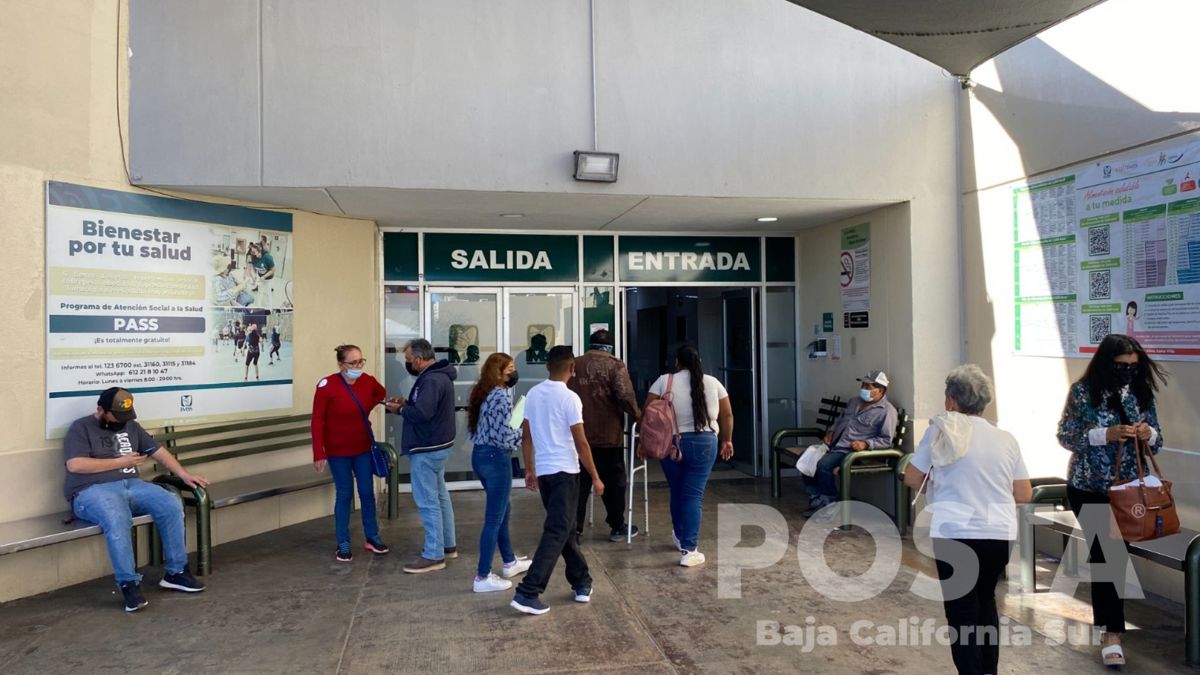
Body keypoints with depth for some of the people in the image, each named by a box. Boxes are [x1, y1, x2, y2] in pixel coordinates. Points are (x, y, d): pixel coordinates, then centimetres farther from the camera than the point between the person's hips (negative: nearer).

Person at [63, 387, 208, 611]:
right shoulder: (81, 428, 1)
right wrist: (121, 462, -9)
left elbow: (158, 451, 19)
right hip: (93, 491, -5)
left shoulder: (130, 426, 20)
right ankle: (128, 583, -29)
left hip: (131, 485, 6)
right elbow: (75, 465, -13)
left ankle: (175, 572, -11)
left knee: (171, 505, -20)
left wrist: (183, 474, 5)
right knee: (117, 520, -38)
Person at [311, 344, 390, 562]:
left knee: (367, 492, 10)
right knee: (344, 495, 3)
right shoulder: (327, 386, -19)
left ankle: (372, 538, 24)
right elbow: (317, 421, -16)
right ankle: (343, 544, 16)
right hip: (338, 451, -4)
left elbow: (381, 393, 19)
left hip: (363, 448, 4)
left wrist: (365, 409, 4)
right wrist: (318, 454, -18)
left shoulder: (368, 381, -6)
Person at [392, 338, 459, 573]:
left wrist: (400, 409, -12)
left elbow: (421, 413, -29)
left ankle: (434, 555, 1)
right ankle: (448, 545, 27)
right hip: (437, 445, 11)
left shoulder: (431, 380, -22)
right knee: (440, 495, 17)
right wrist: (408, 403, 5)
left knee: (427, 501, -5)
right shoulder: (439, 376, 12)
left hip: (427, 450, -11)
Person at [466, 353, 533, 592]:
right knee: (494, 518, -1)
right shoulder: (502, 396, -17)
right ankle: (483, 577, 6)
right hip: (496, 458, -10)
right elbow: (504, 436, -20)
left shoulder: (482, 392, 10)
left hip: (479, 455, 10)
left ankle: (509, 563, 35)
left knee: (502, 510, 22)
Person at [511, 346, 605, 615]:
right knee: (556, 533, -4)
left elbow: (526, 436, 12)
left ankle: (582, 583, 27)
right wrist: (595, 477, -4)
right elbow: (581, 443, -13)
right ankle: (527, 593, -9)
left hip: (543, 471, 7)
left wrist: (529, 469, 22)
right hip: (564, 472, -7)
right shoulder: (569, 398, -14)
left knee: (564, 529, 17)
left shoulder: (532, 394, 6)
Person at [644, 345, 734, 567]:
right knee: (693, 495, -1)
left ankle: (680, 536, 36)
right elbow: (727, 415, 8)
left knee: (677, 491, 18)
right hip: (704, 443, 0)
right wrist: (727, 440, 19)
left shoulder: (664, 381, -1)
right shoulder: (712, 383, 4)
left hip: (671, 444, 1)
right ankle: (689, 550, -7)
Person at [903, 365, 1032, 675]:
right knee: (985, 599, 25)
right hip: (1000, 535, 5)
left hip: (955, 535, -5)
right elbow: (1024, 494, 8)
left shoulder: (941, 430, -4)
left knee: (962, 612, 4)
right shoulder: (1006, 439, 6)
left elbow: (912, 479, 0)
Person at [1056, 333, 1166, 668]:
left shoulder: (1141, 392, 0)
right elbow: (1065, 436, -10)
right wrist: (1106, 434, -24)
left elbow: (1156, 442, 6)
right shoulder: (1083, 392, -10)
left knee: (1108, 551, 12)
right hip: (1089, 488, -3)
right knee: (1108, 553, -2)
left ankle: (1108, 628, 28)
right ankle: (1112, 631, 7)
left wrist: (1149, 434, -17)